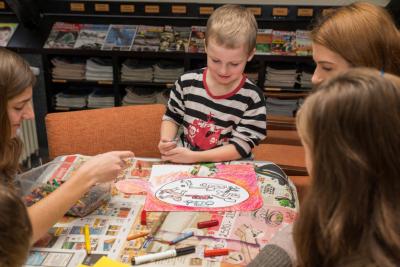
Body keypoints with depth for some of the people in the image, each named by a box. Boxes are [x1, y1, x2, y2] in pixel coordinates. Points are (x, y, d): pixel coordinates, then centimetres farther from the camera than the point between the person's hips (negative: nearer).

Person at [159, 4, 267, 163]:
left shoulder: (252, 98, -12)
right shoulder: (187, 83, -4)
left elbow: (241, 146, -13)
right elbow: (172, 117, 10)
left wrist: (194, 156, -21)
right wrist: (166, 140, -11)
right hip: (183, 162, 2)